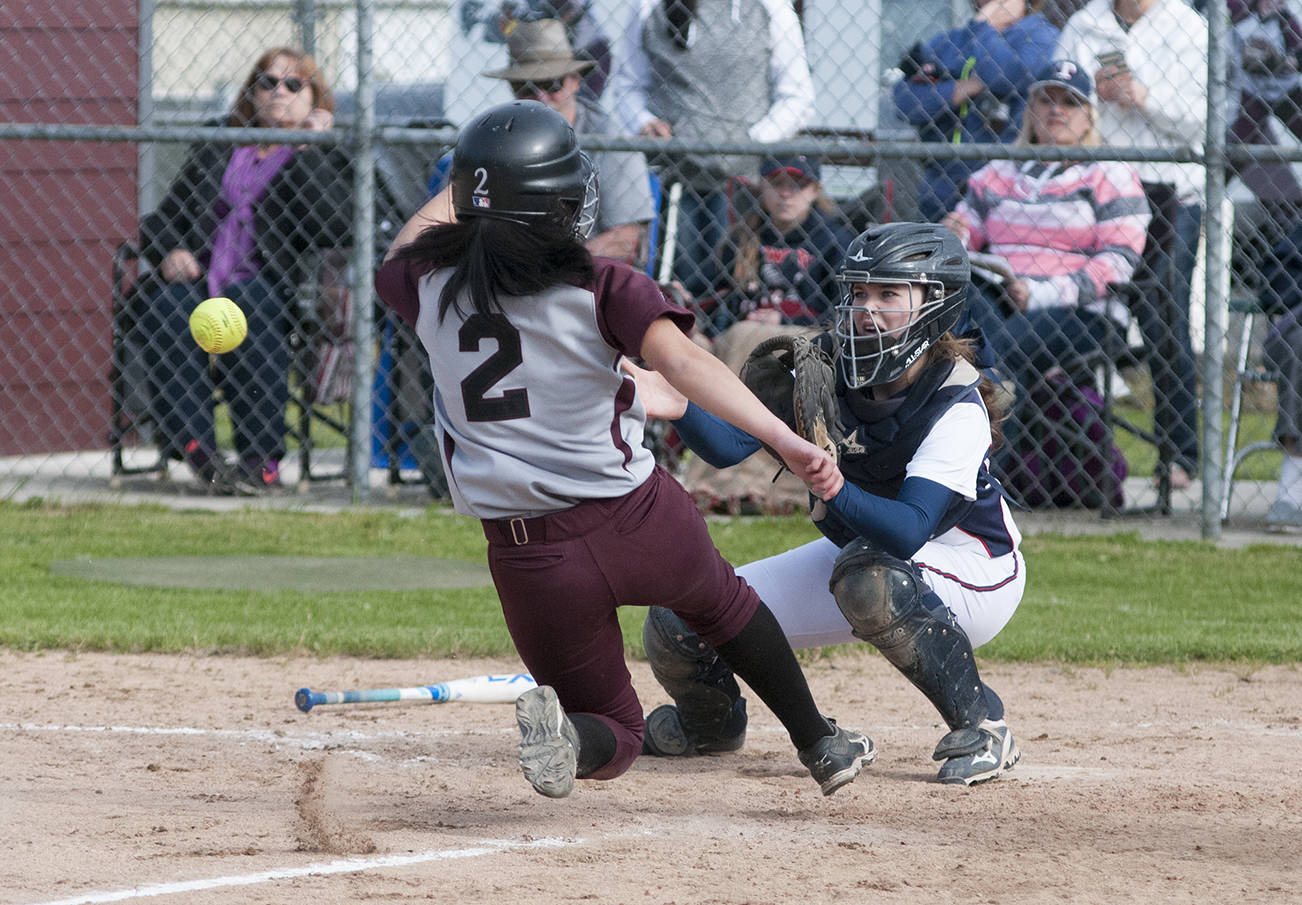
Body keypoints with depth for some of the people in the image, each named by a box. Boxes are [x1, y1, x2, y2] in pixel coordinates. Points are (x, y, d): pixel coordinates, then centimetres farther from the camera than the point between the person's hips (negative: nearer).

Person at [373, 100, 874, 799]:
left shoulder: (430, 288, 1)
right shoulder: (603, 288, -9)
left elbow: (398, 257, 26)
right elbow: (684, 362, -25)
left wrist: (470, 183, 36)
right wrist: (784, 441, -32)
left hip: (527, 555, 2)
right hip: (637, 521, -2)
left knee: (613, 737, 14)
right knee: (720, 599, 34)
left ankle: (563, 737, -21)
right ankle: (820, 745, 41)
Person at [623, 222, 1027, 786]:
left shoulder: (958, 405, -29)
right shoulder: (827, 361, -14)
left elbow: (909, 530, -41)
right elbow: (732, 443, -20)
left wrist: (832, 489, -58)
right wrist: (680, 409, -41)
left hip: (973, 574, -6)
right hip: (859, 546, 6)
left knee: (869, 575, -42)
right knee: (678, 623, -4)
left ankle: (982, 727, -23)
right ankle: (710, 724, 34)